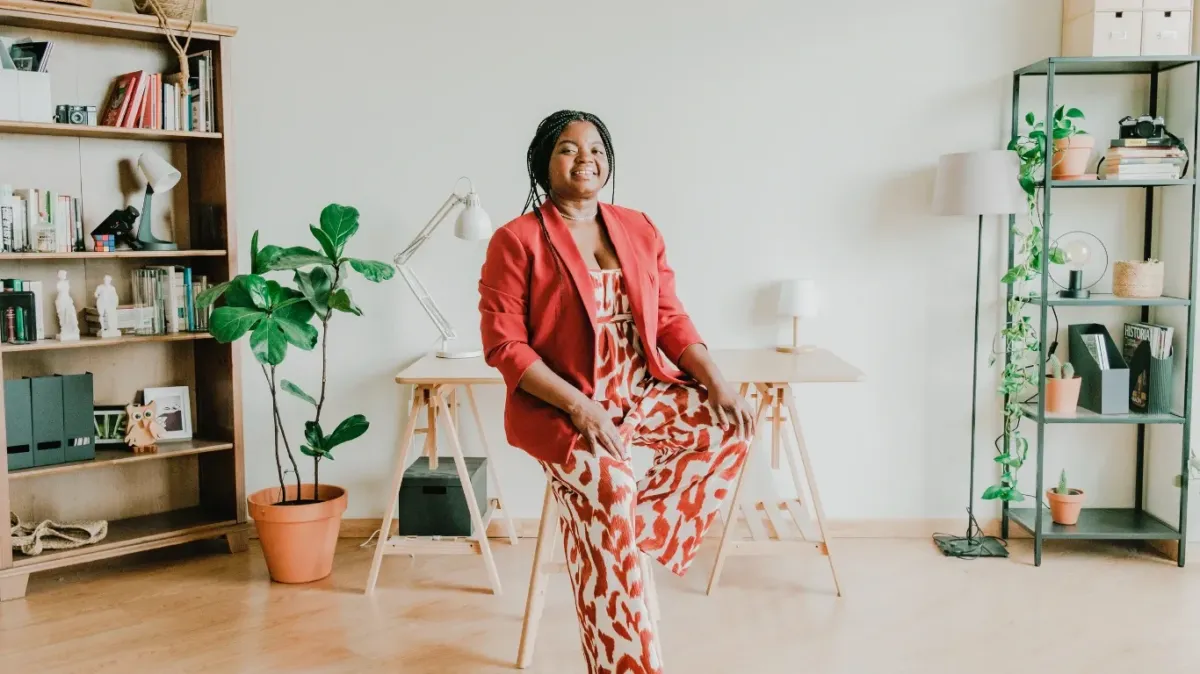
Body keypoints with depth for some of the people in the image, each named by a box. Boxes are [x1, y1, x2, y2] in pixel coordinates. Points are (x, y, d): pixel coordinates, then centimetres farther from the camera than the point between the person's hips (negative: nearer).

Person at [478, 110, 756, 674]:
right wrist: (578, 405, -22)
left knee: (729, 425, -13)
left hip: (642, 394, 6)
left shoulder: (640, 230, 9)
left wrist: (717, 382, -9)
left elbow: (671, 319, 8)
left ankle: (643, 528, 1)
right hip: (557, 408, -5)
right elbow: (503, 345, -12)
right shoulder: (516, 241, -7)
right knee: (609, 487, -29)